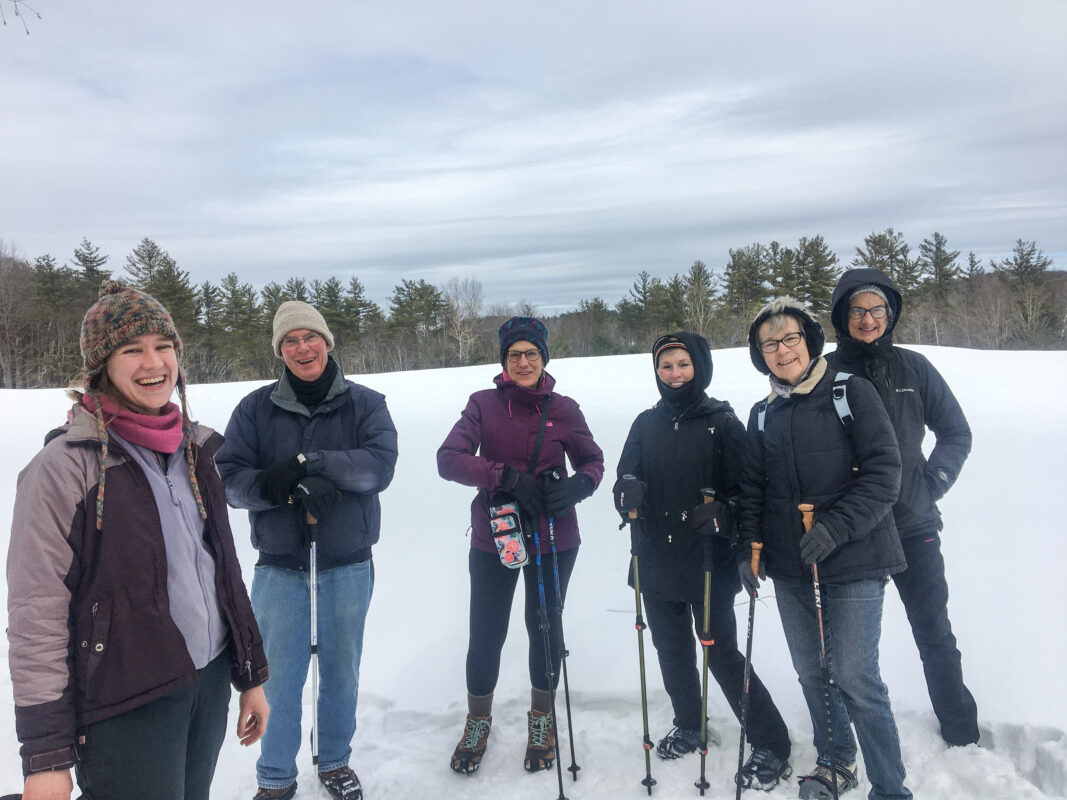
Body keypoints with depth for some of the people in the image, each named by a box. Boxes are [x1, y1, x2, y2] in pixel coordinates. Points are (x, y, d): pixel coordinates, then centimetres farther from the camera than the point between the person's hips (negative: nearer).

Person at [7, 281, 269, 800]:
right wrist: (45, 755, -12)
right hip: (125, 709, -6)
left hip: (210, 685, 6)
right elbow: (37, 616, -13)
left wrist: (250, 676, 14)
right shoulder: (65, 468, -13)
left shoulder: (194, 449, 6)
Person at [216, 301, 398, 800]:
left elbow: (380, 464, -16)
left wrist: (308, 462, -25)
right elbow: (229, 476, -7)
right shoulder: (256, 409, 0)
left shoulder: (365, 404, -2)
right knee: (279, 677, 7)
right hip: (279, 568, 0)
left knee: (341, 670, 15)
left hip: (348, 566, 0)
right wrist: (291, 488, -24)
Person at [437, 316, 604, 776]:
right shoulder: (484, 404, -5)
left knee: (545, 628, 15)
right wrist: (508, 477, -27)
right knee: (485, 634, 7)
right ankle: (478, 718, 37)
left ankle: (541, 719, 40)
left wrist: (578, 485, -18)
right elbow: (449, 459, -15)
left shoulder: (564, 409, -2)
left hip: (553, 541, 1)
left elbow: (592, 461, 6)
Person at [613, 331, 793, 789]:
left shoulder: (722, 422, -6)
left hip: (708, 563, -5)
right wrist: (628, 493, -18)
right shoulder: (646, 424, 6)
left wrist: (721, 515, -27)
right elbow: (625, 477, 5)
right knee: (672, 649, 18)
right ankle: (689, 726, 41)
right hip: (657, 562, 5)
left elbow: (745, 489, -9)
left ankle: (771, 746, 17)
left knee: (721, 653, 0)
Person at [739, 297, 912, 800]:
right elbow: (752, 488, 15)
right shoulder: (763, 414, 10)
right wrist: (748, 547, 3)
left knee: (854, 677, -5)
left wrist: (836, 529, -19)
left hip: (853, 564, -5)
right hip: (790, 569, 5)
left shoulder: (850, 392, -5)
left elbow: (884, 472, -10)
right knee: (811, 672, 14)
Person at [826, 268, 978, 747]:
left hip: (913, 526, 1)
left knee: (935, 634, 13)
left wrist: (932, 484, -2)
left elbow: (956, 433, 9)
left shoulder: (913, 368, 1)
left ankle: (962, 735, 31)